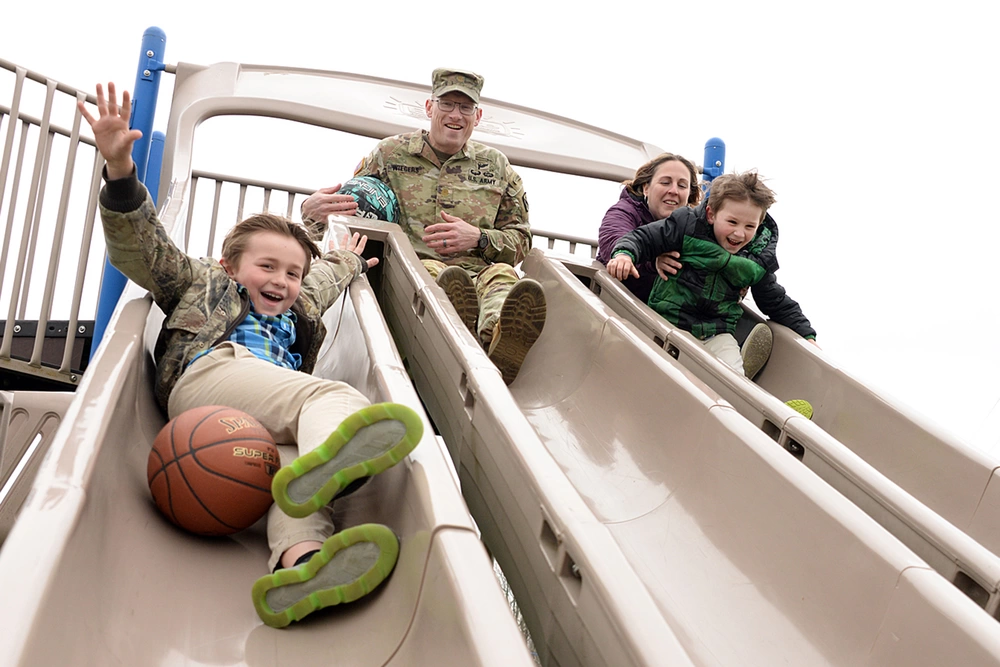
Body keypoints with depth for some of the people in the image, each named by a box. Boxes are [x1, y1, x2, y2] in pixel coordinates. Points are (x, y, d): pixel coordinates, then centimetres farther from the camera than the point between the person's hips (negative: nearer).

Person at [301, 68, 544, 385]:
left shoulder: (496, 165, 22)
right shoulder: (390, 153, 19)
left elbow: (521, 240, 22)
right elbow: (346, 207, 23)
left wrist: (478, 238, -1)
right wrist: (312, 209, -4)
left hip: (479, 272, 1)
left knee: (503, 275, -36)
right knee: (430, 271, -39)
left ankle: (501, 338, -71)